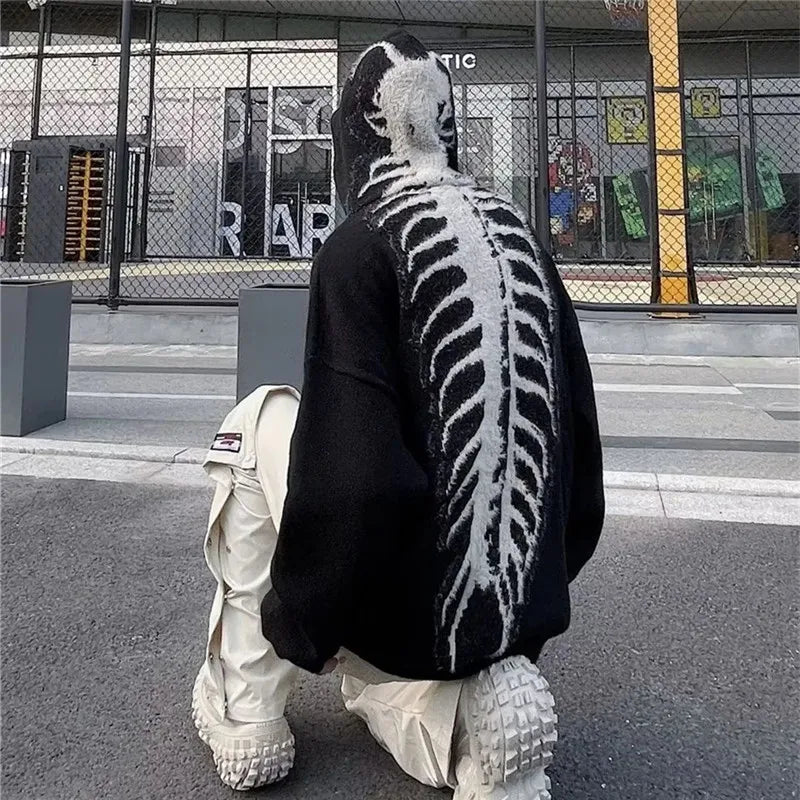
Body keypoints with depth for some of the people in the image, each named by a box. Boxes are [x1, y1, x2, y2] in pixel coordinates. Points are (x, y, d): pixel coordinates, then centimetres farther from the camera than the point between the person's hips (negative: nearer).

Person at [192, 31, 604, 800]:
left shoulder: (359, 247, -13)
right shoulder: (519, 237, 5)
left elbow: (352, 472, -22)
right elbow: (578, 440, 8)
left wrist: (293, 625, -4)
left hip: (398, 596, -6)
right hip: (523, 593, 6)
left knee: (262, 419, 17)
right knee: (369, 682, 36)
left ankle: (247, 704, 16)